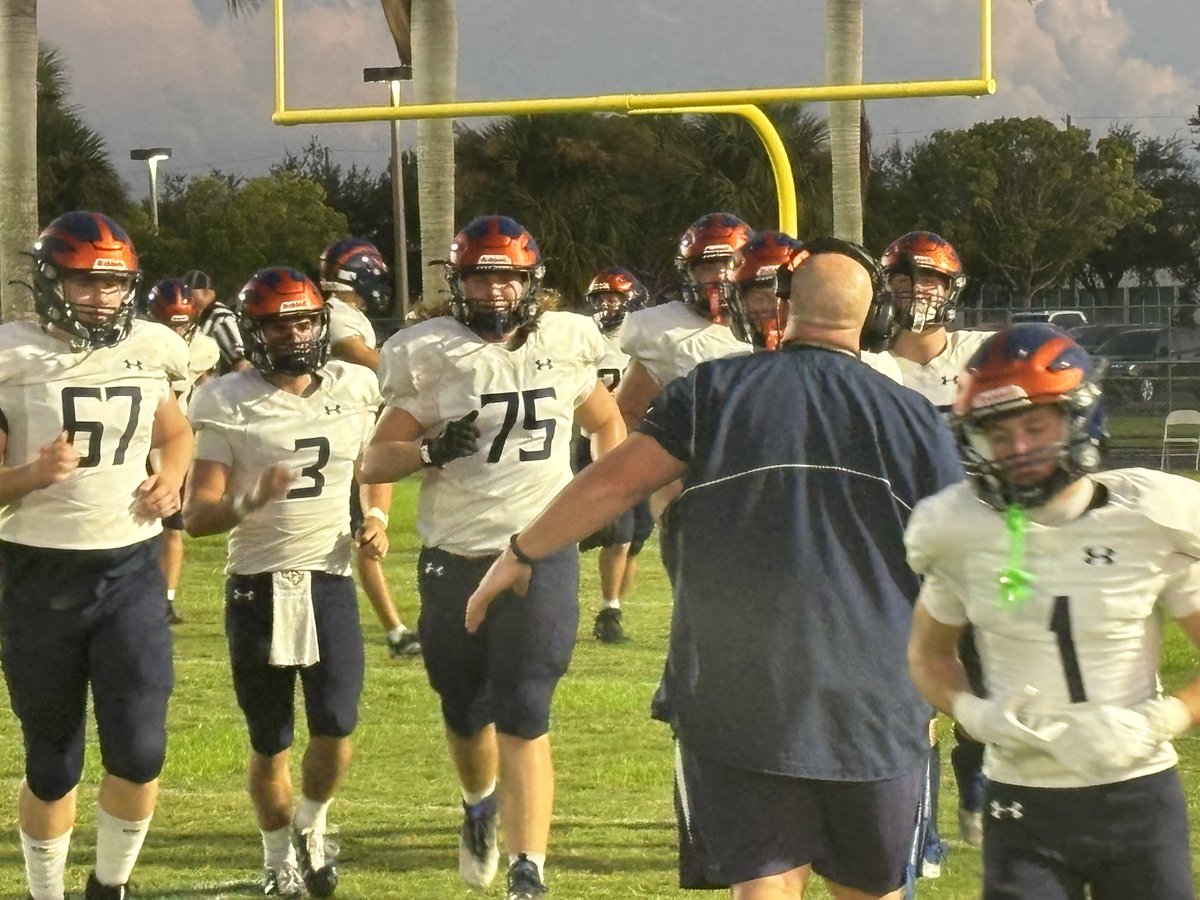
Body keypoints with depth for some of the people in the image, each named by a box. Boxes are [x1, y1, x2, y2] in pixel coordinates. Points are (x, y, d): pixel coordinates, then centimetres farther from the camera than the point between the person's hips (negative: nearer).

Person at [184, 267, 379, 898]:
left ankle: (312, 824, 21)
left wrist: (375, 524, 5)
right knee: (270, 744, 6)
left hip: (330, 580, 2)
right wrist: (249, 501, -28)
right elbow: (196, 517, -9)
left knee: (335, 728, -9)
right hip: (257, 587, -2)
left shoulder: (353, 392, 5)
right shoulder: (229, 407, -6)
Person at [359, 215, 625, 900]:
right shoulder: (433, 358, -5)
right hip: (456, 560, 1)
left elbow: (608, 424, 21)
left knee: (523, 716, -11)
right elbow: (374, 462, -5)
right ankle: (481, 806, 49)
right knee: (467, 712, 17)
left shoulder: (563, 347, 2)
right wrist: (430, 452, -23)